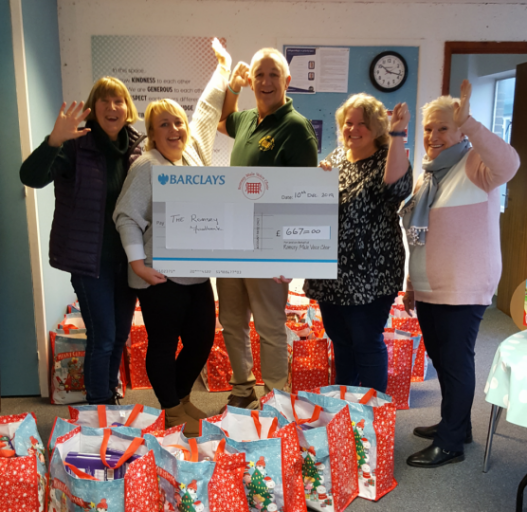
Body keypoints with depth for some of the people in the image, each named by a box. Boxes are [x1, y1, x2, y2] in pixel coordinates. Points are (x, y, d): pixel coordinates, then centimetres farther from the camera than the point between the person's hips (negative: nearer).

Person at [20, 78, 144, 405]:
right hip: (91, 258, -5)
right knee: (102, 337, -1)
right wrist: (54, 141, -39)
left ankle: (110, 396, 40)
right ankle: (98, 407, 20)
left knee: (121, 333, 17)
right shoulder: (76, 145, -11)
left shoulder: (138, 147, 2)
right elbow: (32, 177, -23)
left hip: (128, 256, 5)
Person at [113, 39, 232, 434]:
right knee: (164, 345, 7)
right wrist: (138, 262, -19)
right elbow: (128, 216, -12)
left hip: (196, 272, 7)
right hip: (161, 276, -7)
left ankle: (182, 398, 37)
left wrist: (224, 67, 24)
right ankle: (172, 412, 26)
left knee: (203, 339, 13)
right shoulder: (146, 166, -11)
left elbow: (207, 110, 18)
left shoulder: (194, 150, 8)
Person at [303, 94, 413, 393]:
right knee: (340, 342, 18)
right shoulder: (337, 157, 11)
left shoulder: (387, 160, -8)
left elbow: (398, 187, -30)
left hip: (368, 276, -6)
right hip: (332, 272, 7)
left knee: (367, 344, 4)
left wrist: (398, 134, -34)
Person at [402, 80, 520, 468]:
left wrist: (467, 123, -40)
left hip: (462, 291, -8)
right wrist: (412, 284, 19)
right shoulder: (428, 175, 15)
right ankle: (456, 425, 35)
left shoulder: (474, 165, -9)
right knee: (441, 359, 17)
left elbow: (508, 163, -34)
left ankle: (450, 444, 15)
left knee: (455, 361, 1)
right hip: (429, 289, 8)